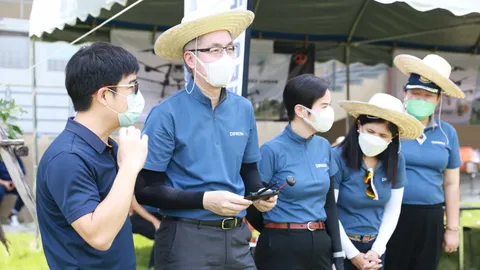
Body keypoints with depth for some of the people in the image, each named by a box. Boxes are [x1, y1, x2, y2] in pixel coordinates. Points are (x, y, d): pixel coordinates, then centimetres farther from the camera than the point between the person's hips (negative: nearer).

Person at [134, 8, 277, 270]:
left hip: (237, 236, 5)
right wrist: (204, 200, -19)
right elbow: (145, 189, -11)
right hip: (186, 239, -5)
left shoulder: (244, 109, 5)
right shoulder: (167, 114, -11)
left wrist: (261, 194, -4)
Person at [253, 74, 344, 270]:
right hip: (281, 247, -6)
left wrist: (338, 253, 9)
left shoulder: (324, 147, 6)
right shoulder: (272, 150, -13)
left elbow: (329, 204, 11)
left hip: (320, 245, 6)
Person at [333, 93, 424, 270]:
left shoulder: (396, 162, -2)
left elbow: (392, 210, 4)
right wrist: (353, 254, -13)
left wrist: (377, 250, -4)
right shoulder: (338, 157, -16)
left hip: (375, 245, 4)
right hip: (341, 245, -4)